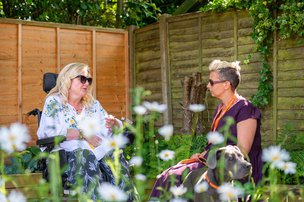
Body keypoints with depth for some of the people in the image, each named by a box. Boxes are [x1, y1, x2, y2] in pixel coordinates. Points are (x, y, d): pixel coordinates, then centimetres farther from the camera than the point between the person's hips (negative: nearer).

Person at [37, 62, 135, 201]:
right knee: (85, 156, -37)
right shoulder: (54, 102, 8)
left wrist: (113, 124, -3)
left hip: (99, 151, 4)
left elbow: (109, 131, 22)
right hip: (68, 153, -4)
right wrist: (82, 135, -12)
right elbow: (48, 131, -9)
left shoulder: (93, 104, 24)